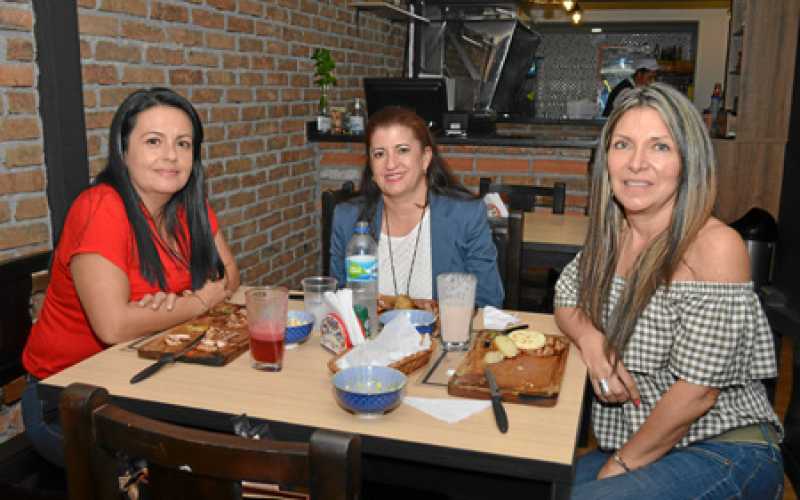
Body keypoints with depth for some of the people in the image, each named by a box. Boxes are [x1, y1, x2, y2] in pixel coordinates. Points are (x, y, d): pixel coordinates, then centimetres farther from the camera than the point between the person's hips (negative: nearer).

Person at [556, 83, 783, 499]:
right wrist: (590, 341, -12)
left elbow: (698, 391, -20)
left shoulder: (715, 246, -20)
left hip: (725, 453, -6)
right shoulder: (613, 235, 0)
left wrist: (621, 464, -10)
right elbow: (566, 300, 11)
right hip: (635, 446, 6)